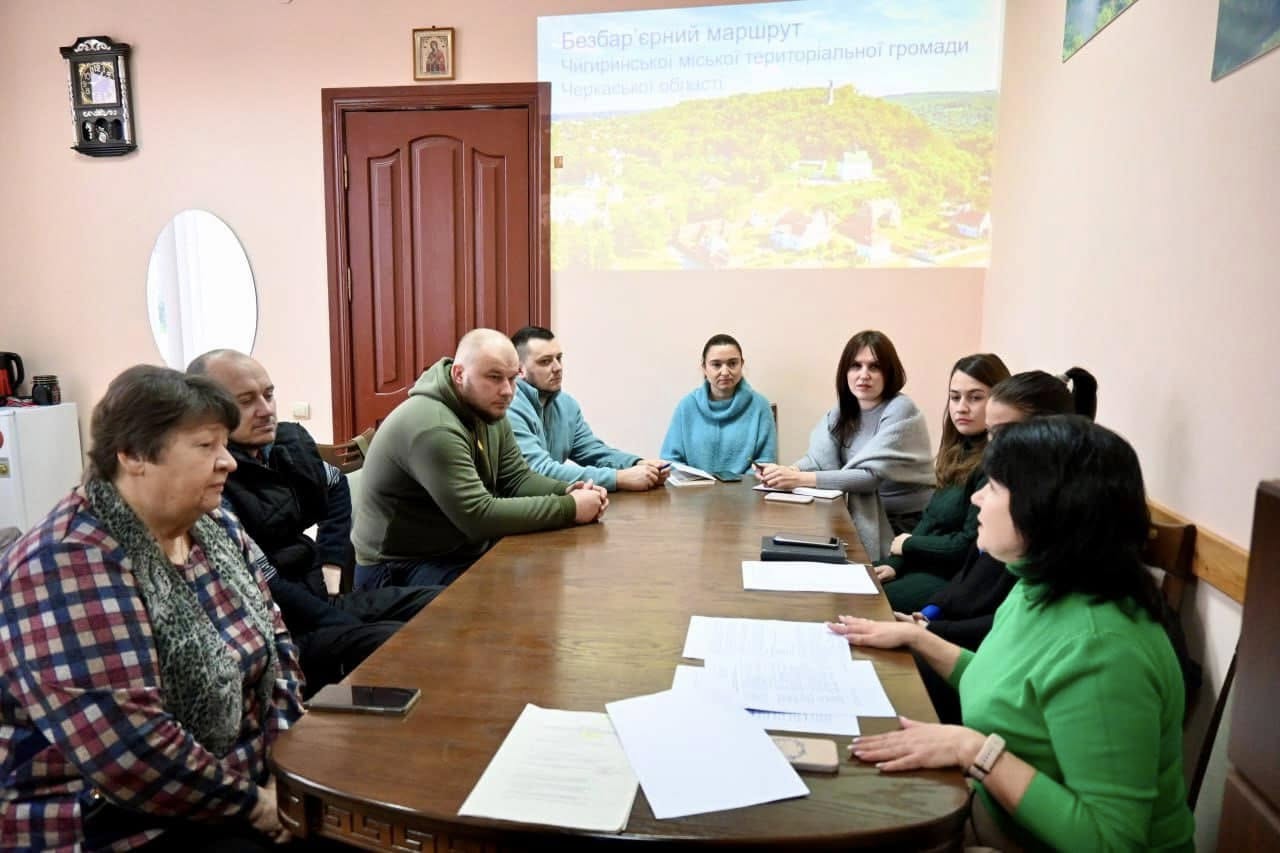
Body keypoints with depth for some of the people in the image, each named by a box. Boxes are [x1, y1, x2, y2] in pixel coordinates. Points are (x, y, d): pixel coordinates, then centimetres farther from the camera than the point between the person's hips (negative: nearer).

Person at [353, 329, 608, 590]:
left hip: (465, 551, 9)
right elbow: (479, 517, -31)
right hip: (403, 569, -9)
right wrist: (569, 508, -27)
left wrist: (568, 491, -16)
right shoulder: (433, 428, -28)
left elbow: (517, 478, 4)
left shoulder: (488, 410, 2)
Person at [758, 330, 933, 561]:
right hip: (866, 517, 6)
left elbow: (871, 475, -26)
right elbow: (820, 457, -3)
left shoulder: (900, 411, -17)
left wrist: (800, 479, -33)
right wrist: (787, 472, -25)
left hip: (906, 526, -6)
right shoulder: (844, 409, 4)